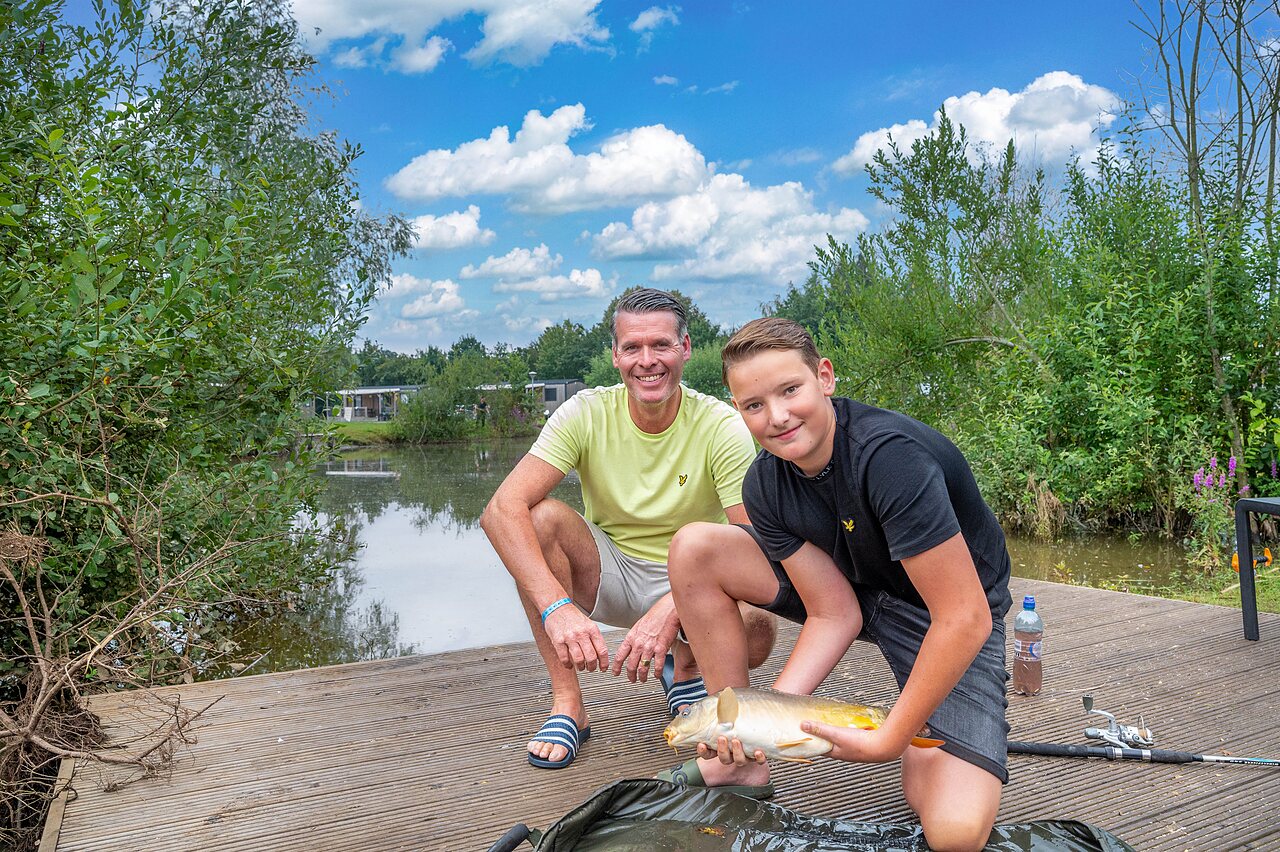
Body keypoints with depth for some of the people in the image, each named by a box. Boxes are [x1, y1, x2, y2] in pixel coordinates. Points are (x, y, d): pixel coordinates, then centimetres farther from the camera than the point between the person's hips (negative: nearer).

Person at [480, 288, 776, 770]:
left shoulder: (721, 427, -16)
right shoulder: (587, 414, -15)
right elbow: (501, 509, -27)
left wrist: (671, 611, -38)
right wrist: (557, 606, -41)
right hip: (608, 575, 1)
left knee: (757, 632, -32)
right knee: (540, 517, -27)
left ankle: (685, 667, 7)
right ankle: (567, 703, -15)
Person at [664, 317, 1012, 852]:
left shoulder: (891, 456, -33)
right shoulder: (765, 485, -12)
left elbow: (966, 618, -32)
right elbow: (834, 614, -11)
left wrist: (887, 741, -26)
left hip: (949, 621, -5)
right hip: (856, 589, 6)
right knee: (695, 550, -10)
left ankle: (914, 742, 10)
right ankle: (743, 764, 0)